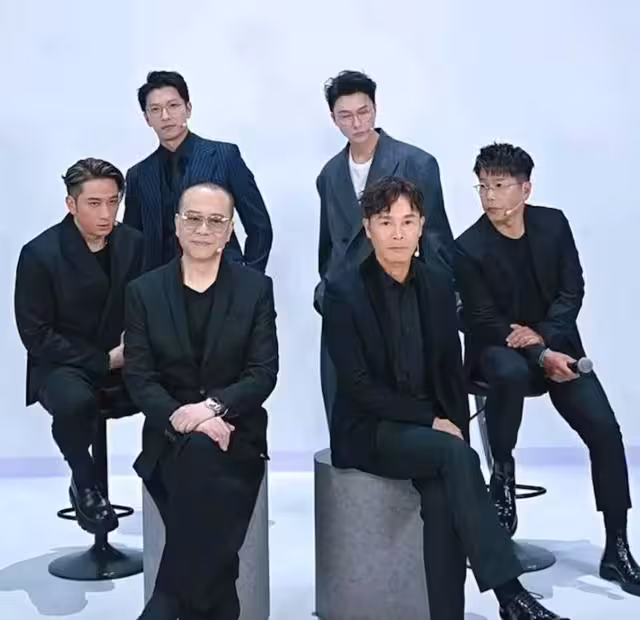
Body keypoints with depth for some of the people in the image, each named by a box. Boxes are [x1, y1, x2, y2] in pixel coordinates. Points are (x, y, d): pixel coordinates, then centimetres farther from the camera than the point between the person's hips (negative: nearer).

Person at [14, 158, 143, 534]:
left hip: (124, 362, 4)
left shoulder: (134, 243, 0)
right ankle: (84, 483, -7)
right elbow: (36, 335, -11)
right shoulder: (40, 254, -11)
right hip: (63, 365, -3)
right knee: (74, 402, -37)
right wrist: (103, 361, -17)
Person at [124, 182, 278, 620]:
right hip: (170, 437, 1)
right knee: (197, 451, -33)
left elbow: (264, 373, -3)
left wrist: (213, 407, -21)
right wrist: (183, 418, -20)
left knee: (202, 454, -34)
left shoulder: (256, 288, 5)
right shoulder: (144, 291, 7)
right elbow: (139, 377, -1)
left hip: (235, 433, 0)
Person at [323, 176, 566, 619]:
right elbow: (359, 386, -13)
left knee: (442, 495, -27)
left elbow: (451, 370, 9)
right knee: (456, 457, -30)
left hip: (433, 426, 4)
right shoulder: (343, 292, -9)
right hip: (369, 432, -4)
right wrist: (431, 421, -16)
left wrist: (456, 427, -6)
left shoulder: (438, 283, 5)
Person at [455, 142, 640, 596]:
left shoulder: (553, 223, -2)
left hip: (554, 342, 4)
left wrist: (542, 337, -17)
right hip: (497, 348, -3)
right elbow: (485, 323, -14)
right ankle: (503, 475, -16)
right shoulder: (469, 248, -13)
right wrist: (541, 358, -25)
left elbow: (572, 291, 0)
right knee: (511, 372, -41)